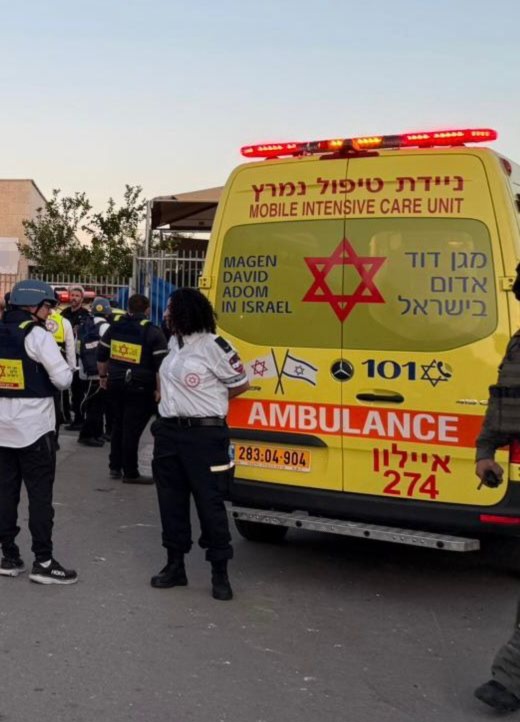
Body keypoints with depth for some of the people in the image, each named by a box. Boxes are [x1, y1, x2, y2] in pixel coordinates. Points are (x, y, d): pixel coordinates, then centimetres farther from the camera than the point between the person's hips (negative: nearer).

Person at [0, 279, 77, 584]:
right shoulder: (37, 335, -12)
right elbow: (63, 379, -14)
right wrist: (66, 369, 4)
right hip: (34, 425, -6)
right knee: (40, 494, 0)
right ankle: (43, 562, 3)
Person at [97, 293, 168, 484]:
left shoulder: (115, 327, 8)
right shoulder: (153, 332, -8)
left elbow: (101, 355, 15)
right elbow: (161, 366, -12)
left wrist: (103, 376, 28)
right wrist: (160, 390, -7)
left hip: (115, 384, 5)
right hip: (139, 388, -5)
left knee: (117, 426, 17)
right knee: (132, 429, -1)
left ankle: (115, 467, 24)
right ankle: (130, 473, 6)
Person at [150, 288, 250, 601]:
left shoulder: (213, 346, -14)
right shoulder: (175, 342, 10)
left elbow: (241, 384, -5)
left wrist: (211, 401, 4)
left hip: (203, 434, -8)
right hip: (169, 431, 8)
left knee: (209, 501, -2)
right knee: (171, 499, 13)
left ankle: (220, 573, 9)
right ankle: (175, 565, 25)